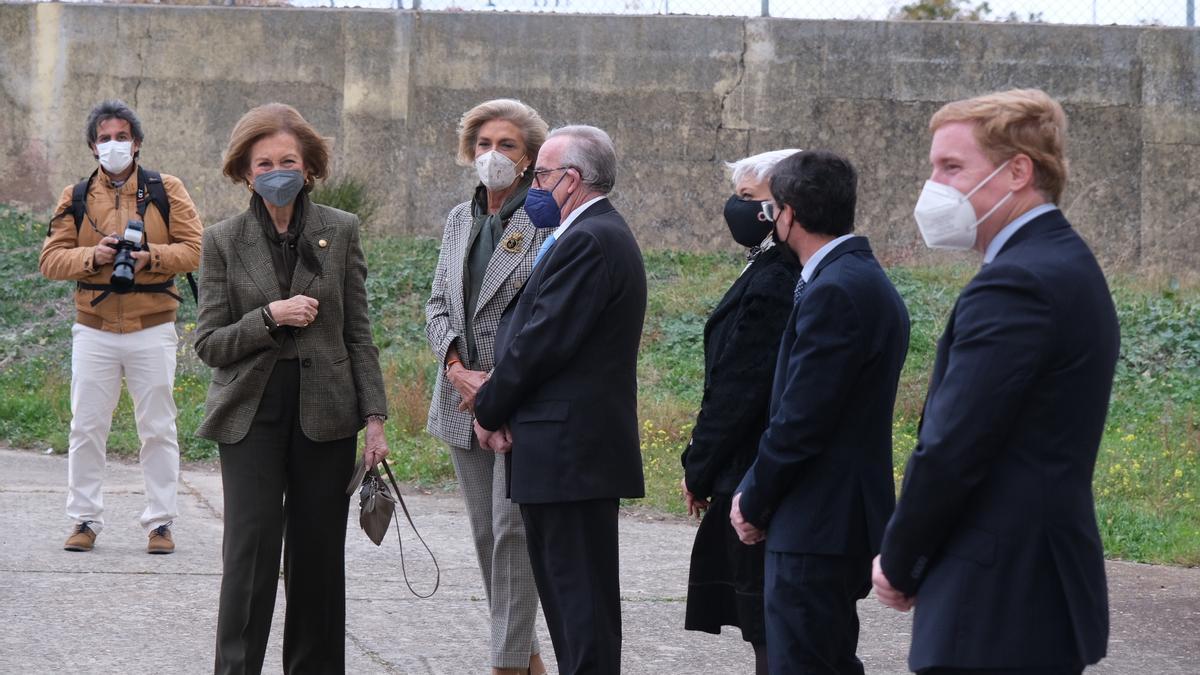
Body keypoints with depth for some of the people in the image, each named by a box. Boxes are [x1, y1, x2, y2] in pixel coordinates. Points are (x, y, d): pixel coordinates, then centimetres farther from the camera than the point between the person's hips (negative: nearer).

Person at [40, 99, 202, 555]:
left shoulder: (166, 191, 4)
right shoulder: (76, 198, 7)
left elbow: (193, 250, -1)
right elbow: (50, 259, 2)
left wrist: (152, 256, -17)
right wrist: (93, 256, -15)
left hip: (152, 328, -1)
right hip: (94, 329, 1)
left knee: (157, 428, 2)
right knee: (87, 428, 2)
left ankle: (160, 522, 8)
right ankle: (85, 520, 10)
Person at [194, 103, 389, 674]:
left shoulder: (340, 231, 5)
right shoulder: (223, 241, 2)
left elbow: (359, 333, 6)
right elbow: (209, 343, 1)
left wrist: (374, 418, 0)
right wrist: (270, 317, -15)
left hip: (325, 413, 1)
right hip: (252, 413, -1)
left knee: (318, 559, 6)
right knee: (250, 553, -8)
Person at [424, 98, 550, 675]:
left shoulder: (547, 221, -9)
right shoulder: (460, 219, 14)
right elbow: (438, 303, 14)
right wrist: (456, 365, -4)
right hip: (464, 403, 7)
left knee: (512, 530, -10)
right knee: (486, 535, 11)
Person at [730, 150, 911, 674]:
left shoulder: (833, 292, -18)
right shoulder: (868, 281, 14)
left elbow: (801, 420, -20)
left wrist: (753, 500, -7)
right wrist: (755, 492, 14)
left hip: (815, 527, -10)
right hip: (843, 518, 10)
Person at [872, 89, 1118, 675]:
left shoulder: (1014, 285, -17)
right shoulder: (1065, 265, 15)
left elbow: (949, 451, -19)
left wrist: (899, 565, -4)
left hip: (995, 611, -10)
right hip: (1042, 594, 10)